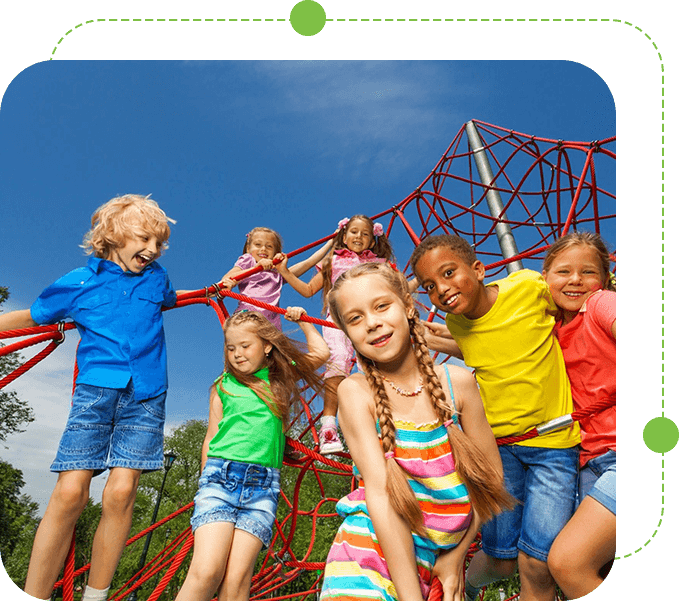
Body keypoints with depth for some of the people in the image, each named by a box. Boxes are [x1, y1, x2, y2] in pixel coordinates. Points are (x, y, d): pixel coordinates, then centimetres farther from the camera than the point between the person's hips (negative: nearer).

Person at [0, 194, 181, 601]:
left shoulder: (156, 277, 13)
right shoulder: (79, 282, 5)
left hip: (145, 396, 1)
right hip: (95, 390, -1)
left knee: (121, 492, -9)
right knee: (70, 492, -11)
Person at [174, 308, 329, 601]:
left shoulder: (281, 377, 14)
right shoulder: (224, 385, 12)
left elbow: (321, 352, 19)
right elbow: (211, 438, 15)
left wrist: (302, 321, 27)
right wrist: (207, 481, 12)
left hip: (263, 484, 1)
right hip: (221, 475, 0)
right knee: (206, 572, -17)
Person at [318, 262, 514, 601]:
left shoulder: (457, 382, -6)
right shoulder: (355, 391, -13)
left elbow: (491, 473, 2)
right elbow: (380, 492, -19)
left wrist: (457, 554, 0)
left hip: (442, 561, 3)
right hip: (373, 555, -2)